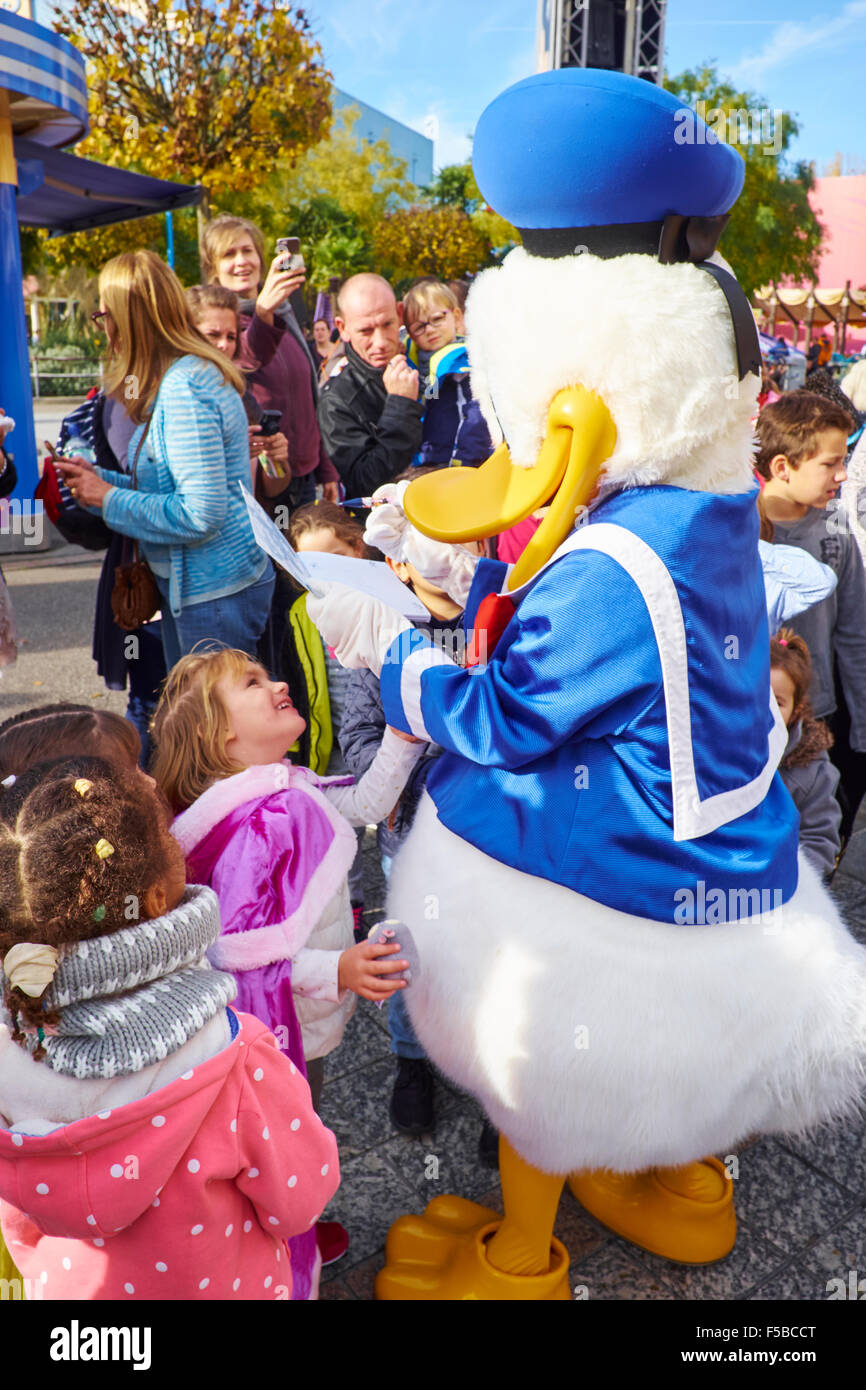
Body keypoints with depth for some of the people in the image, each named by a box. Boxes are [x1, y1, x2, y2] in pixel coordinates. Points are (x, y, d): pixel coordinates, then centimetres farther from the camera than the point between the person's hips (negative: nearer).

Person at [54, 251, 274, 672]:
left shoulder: (184, 388, -21)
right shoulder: (180, 377, 10)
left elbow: (200, 514, -26)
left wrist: (110, 499, -16)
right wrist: (101, 479, 4)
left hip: (216, 591, -10)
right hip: (186, 585, 10)